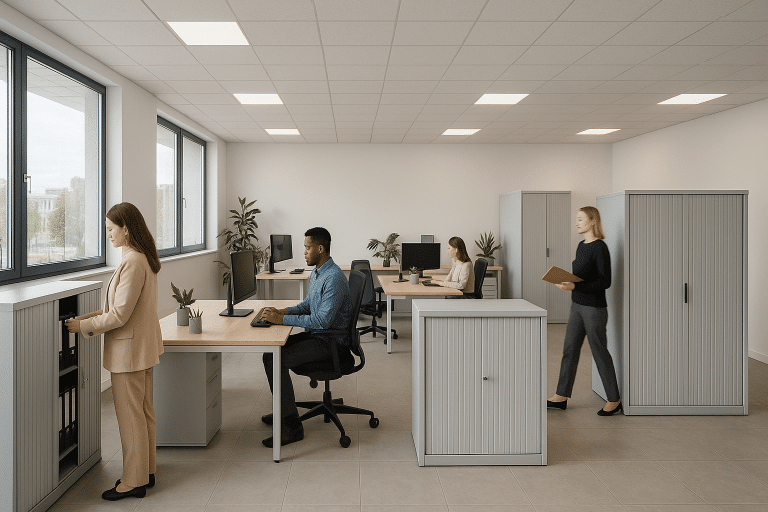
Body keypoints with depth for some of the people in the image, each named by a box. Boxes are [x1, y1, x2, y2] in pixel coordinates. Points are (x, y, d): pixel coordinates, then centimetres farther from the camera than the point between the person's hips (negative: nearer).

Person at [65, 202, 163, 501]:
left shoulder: (132, 262, -23)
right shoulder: (145, 258, 9)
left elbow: (119, 315, -23)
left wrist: (83, 325, -11)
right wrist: (94, 315, 12)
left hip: (129, 349, -10)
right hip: (143, 345, 10)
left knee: (129, 416, 2)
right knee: (143, 412, 18)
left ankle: (134, 481, 15)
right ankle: (146, 471, 30)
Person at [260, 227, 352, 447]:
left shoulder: (334, 279, -24)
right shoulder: (316, 273, 10)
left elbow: (322, 320, -29)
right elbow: (308, 304, 21)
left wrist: (283, 319, -24)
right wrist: (283, 311, 2)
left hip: (332, 342, -10)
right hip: (317, 334, 10)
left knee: (276, 361, -21)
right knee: (271, 350, 8)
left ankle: (292, 426, -13)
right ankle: (284, 410, 20)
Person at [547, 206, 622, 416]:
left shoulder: (600, 248, -15)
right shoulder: (581, 245, 11)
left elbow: (605, 282, -19)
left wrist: (575, 286, -25)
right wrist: (565, 281, 2)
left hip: (594, 308, -8)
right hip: (577, 305, 8)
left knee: (600, 352, 3)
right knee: (569, 349, 10)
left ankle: (614, 399, 18)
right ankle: (562, 396, 19)